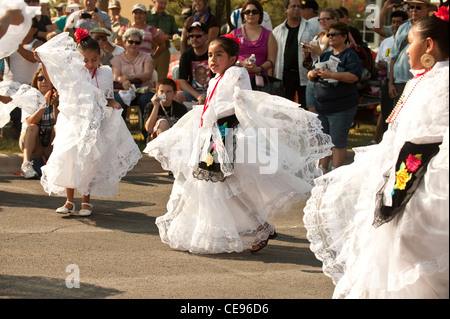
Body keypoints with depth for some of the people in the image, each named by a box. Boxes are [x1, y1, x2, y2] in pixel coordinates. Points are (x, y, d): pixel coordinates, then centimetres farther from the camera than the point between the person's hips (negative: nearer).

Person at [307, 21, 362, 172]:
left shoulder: (350, 55, -5)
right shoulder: (325, 55, 17)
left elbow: (354, 76, -20)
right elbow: (310, 76, 19)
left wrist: (331, 75, -25)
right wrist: (313, 74, -5)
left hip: (341, 108, -7)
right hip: (321, 106, 7)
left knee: (338, 142, -2)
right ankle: (322, 169, 19)